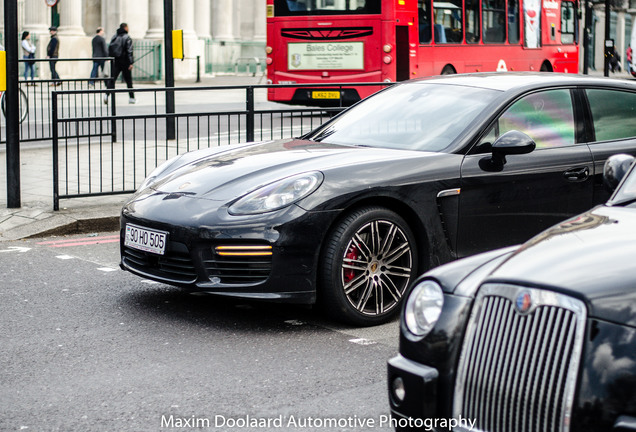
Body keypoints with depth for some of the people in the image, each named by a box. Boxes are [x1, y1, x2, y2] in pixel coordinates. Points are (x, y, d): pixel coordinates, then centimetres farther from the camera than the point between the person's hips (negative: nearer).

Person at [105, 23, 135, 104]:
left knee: (112, 79, 0)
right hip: (125, 62, -4)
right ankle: (131, 98, 13)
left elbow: (109, 49, 11)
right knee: (128, 80, 8)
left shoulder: (114, 37, 10)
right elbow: (129, 51, -14)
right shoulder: (127, 38, -7)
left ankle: (107, 94, -21)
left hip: (115, 62, 4)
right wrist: (131, 63, -15)